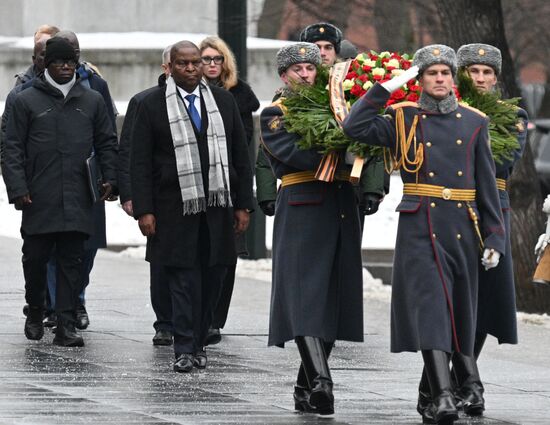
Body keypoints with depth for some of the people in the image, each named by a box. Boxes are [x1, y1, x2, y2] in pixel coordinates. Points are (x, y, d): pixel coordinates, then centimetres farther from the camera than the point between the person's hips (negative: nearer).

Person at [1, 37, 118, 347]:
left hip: (77, 201, 1)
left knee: (72, 261, -2)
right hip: (38, 201, -1)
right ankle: (36, 313, 28)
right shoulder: (27, 101, 4)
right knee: (35, 258, 6)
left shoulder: (92, 101, 12)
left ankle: (67, 325, -1)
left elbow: (108, 144, 16)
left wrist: (110, 178, 2)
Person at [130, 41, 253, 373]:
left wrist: (243, 205, 6)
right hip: (176, 207, -3)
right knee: (184, 278, -5)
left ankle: (199, 342, 18)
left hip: (218, 207, 3)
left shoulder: (223, 101, 10)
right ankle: (185, 350, -3)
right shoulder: (153, 105, 1)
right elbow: (140, 162, -1)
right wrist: (144, 210, -8)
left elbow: (241, 156, 12)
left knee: (212, 276, 6)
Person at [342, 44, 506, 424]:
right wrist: (388, 87, -8)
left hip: (462, 230, 3)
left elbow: (487, 184, 9)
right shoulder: (403, 120, 5)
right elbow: (355, 128, -10)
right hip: (420, 230, -3)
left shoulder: (474, 122, 9)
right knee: (429, 307, -15)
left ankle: (438, 393, 21)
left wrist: (494, 238, 3)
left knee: (458, 312, 8)